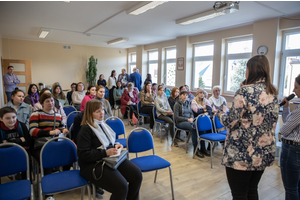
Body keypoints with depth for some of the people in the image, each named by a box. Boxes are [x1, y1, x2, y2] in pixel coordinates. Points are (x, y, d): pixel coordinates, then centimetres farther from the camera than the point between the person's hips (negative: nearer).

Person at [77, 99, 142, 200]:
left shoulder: (102, 124, 13)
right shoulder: (85, 129, -11)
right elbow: (83, 155, -18)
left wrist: (115, 145, 4)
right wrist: (105, 153, -22)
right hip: (92, 164, -7)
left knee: (137, 175, -8)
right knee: (121, 186, -26)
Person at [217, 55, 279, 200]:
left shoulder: (245, 91, -16)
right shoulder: (273, 93, 6)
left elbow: (231, 122, -16)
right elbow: (269, 121, 16)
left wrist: (220, 114, 4)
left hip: (241, 154, -7)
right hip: (264, 153, 7)